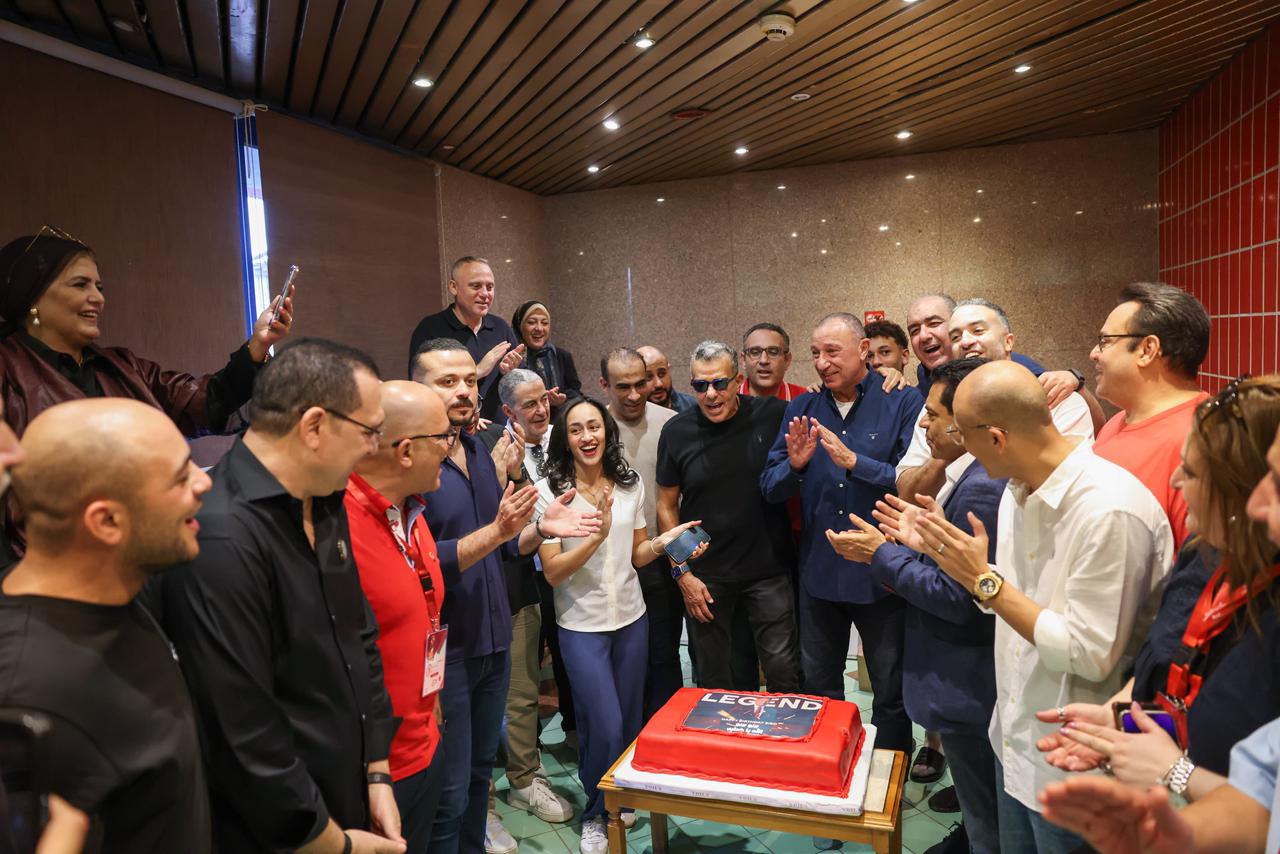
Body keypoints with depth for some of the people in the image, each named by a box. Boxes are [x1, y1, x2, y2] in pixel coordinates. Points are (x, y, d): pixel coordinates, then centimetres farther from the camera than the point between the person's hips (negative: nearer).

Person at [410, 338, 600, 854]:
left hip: (493, 643, 7)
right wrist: (497, 530, -27)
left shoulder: (480, 452, 8)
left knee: (480, 772, 21)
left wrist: (541, 528, -4)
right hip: (444, 650, -7)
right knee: (448, 794, 6)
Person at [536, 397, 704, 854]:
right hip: (582, 624, -4)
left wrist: (662, 542, -12)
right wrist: (597, 535, -29)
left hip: (631, 617, 4)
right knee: (605, 727, -2)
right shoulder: (548, 491, -13)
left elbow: (636, 555, 8)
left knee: (631, 719, 14)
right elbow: (552, 572, -16)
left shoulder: (630, 483, 0)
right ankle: (595, 816, 25)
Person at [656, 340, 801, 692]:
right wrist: (683, 573, -2)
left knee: (784, 671, 6)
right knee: (714, 678, 16)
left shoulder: (773, 415, -8)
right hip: (705, 576, 1)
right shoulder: (677, 431, -6)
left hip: (769, 568, -1)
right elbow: (667, 506, 1)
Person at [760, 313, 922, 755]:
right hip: (819, 570, 4)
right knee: (818, 689, 19)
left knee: (892, 695, 13)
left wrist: (855, 462, -29)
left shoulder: (904, 403, -9)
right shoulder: (801, 409, 3)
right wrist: (794, 466, -19)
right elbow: (770, 488, 1)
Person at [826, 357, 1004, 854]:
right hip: (965, 683, 10)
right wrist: (923, 542, 0)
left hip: (969, 694, -10)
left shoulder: (981, 488, -27)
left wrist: (881, 555, -19)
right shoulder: (975, 477, 5)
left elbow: (957, 599, -27)